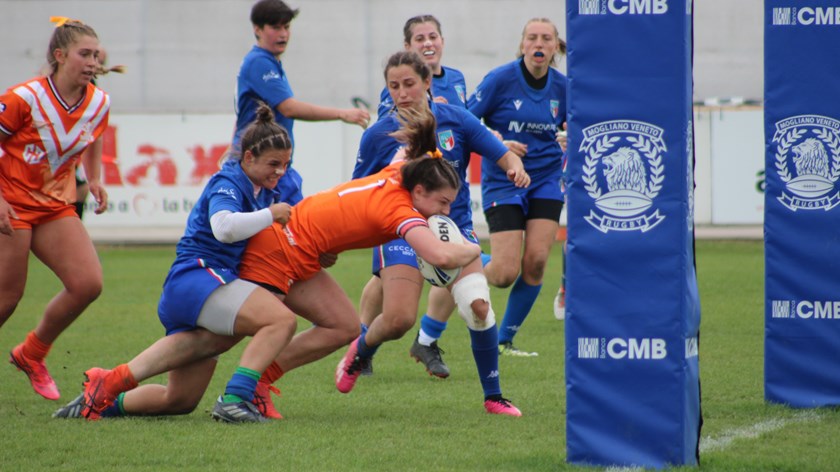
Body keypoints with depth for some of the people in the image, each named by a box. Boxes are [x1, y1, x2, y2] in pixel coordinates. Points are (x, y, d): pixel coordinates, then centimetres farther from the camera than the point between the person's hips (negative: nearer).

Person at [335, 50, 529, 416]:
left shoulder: (454, 119, -3)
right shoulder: (378, 135, -4)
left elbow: (503, 155, -2)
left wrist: (515, 167, -25)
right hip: (401, 231, -1)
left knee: (478, 305, -21)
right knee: (398, 319, -18)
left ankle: (493, 397, -3)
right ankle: (360, 352, 20)